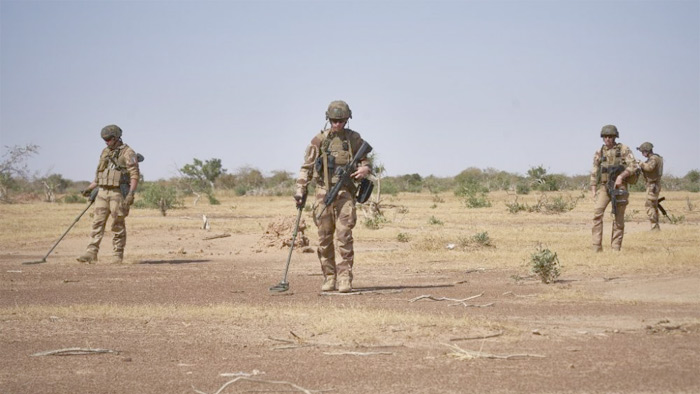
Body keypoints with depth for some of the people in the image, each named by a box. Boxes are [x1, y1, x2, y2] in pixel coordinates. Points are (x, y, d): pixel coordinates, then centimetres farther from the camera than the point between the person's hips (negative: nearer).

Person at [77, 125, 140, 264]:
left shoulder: (128, 153, -6)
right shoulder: (105, 152, 16)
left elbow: (135, 175, -13)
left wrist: (131, 193, -23)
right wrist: (90, 188, 20)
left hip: (118, 193, -6)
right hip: (103, 192, 6)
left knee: (118, 226, -2)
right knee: (97, 223, -1)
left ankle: (117, 255, 4)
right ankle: (91, 253, -4)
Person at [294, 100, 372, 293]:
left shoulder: (354, 139, 7)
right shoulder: (319, 140, 5)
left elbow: (365, 161, 15)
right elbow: (306, 167, 8)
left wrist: (365, 169, -9)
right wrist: (300, 190, -1)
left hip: (345, 192, -1)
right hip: (323, 192, 1)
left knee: (344, 236, -11)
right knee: (324, 238, 3)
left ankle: (345, 279, -9)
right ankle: (329, 278, 11)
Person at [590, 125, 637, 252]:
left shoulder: (624, 149, 2)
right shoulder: (599, 153, 10)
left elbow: (633, 165, -7)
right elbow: (594, 173, 12)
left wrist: (621, 176, -20)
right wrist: (593, 192, 5)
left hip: (619, 187, -2)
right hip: (604, 187, 2)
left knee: (618, 218, 0)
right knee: (597, 213, -17)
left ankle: (615, 249, 6)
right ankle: (597, 247, -17)